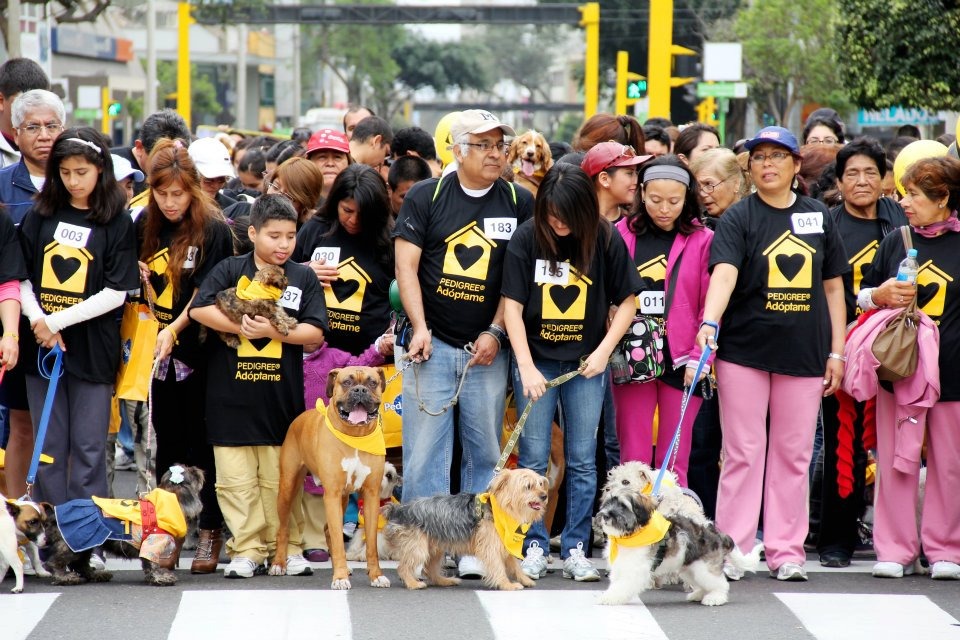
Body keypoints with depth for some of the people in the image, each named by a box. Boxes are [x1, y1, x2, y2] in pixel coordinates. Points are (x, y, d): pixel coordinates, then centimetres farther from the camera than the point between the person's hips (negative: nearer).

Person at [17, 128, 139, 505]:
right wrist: (38, 323, -11)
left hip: (92, 348, -3)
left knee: (89, 449, 1)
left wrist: (56, 321, -12)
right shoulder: (41, 216, 7)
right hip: (41, 346, 3)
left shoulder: (118, 224, -3)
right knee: (48, 447, 8)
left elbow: (116, 293, -8)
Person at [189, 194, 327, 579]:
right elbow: (199, 309, -8)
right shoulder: (230, 270, 3)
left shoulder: (303, 279, 6)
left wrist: (272, 331, -14)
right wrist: (241, 327, -15)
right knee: (236, 479, 1)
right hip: (231, 392, -1)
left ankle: (285, 547, 15)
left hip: (282, 396, 1)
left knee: (281, 478, 6)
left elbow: (315, 333, -1)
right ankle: (247, 550, 7)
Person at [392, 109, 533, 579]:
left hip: (487, 347, 1)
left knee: (485, 452, 3)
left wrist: (496, 333, -4)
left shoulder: (519, 204, 6)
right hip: (432, 345, -1)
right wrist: (420, 328, -9)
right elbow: (406, 265, 0)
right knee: (424, 449, -5)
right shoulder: (426, 197, 3)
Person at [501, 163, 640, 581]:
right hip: (536, 360, 0)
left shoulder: (605, 240, -6)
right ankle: (534, 547, 9)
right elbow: (512, 306, -7)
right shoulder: (526, 239, -8)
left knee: (582, 461, 4)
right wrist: (526, 367, -14)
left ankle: (575, 549, 10)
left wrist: (604, 351, -9)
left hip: (586, 363, 0)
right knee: (533, 460, 1)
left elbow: (627, 301, 2)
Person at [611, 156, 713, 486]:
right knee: (633, 460, 1)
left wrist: (700, 358, -10)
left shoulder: (703, 240, 1)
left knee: (673, 464, 3)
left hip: (681, 360, -1)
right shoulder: (622, 234, 5)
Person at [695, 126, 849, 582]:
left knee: (794, 454, 6)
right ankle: (731, 549, 5)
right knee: (743, 453, 0)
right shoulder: (739, 218, -2)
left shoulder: (819, 218, 9)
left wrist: (836, 351, 8)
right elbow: (724, 272, -18)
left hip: (804, 354, 3)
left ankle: (786, 551, 13)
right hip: (745, 351, -3)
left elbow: (833, 286, 13)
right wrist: (709, 322, -35)